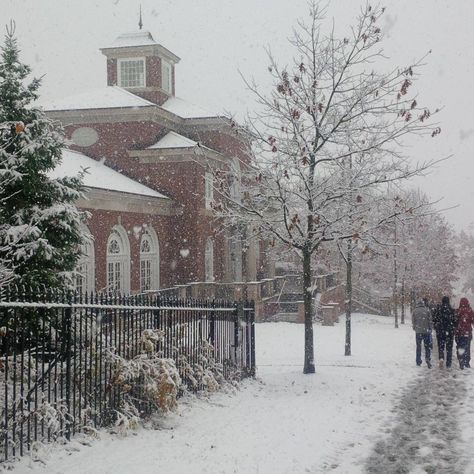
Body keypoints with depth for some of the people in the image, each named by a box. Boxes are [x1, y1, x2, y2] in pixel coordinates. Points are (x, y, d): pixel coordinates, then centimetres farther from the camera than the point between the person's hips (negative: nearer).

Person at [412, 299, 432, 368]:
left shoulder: (415, 311, 1)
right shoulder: (427, 310, -1)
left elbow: (413, 321, 4)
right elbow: (430, 320, -2)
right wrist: (430, 329, 9)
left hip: (418, 331, 1)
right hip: (427, 331, -1)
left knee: (418, 347, 10)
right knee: (427, 346, 6)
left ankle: (418, 362, 12)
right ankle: (428, 358, -13)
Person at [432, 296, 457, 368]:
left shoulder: (438, 309, -3)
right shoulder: (451, 309, -7)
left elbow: (434, 320, 1)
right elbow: (455, 321, -6)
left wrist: (436, 328, 15)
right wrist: (453, 328, 10)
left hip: (440, 331, 0)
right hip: (450, 331, 0)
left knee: (440, 346, 8)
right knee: (449, 347, 11)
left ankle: (441, 358, -18)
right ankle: (448, 363, 14)